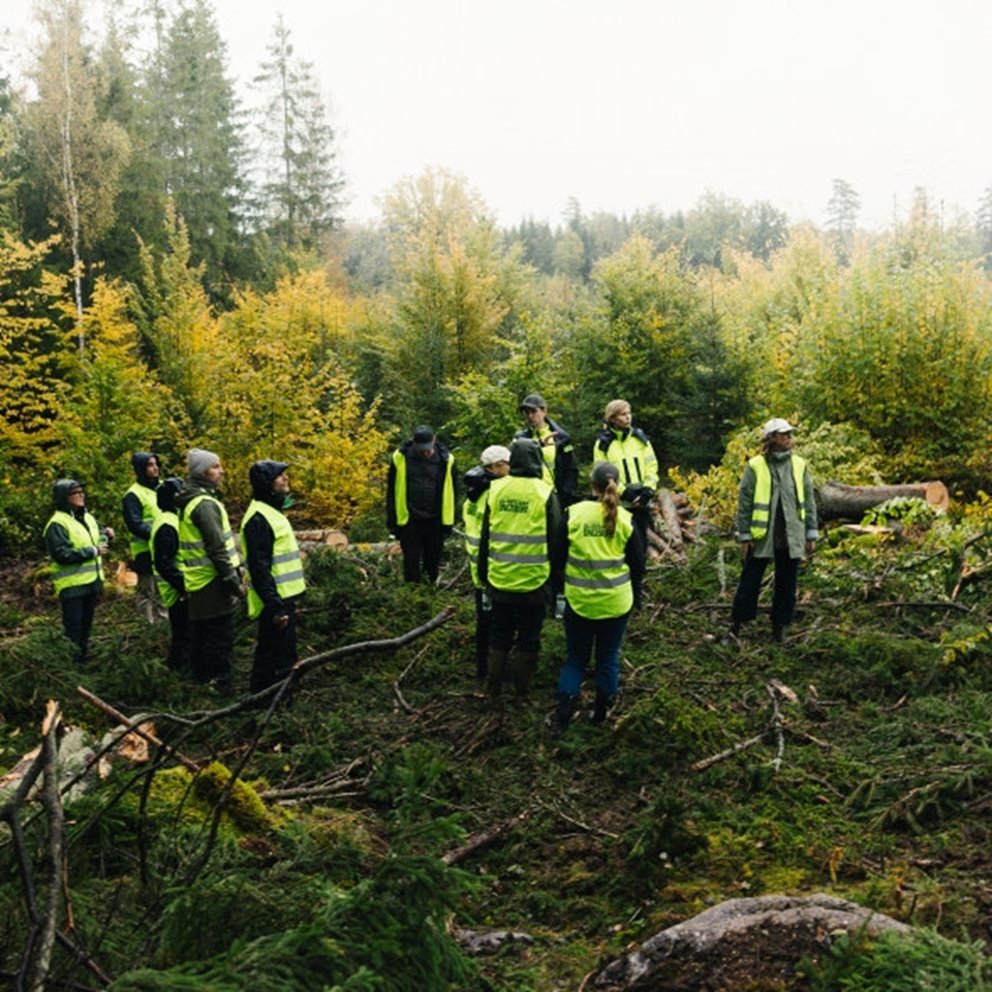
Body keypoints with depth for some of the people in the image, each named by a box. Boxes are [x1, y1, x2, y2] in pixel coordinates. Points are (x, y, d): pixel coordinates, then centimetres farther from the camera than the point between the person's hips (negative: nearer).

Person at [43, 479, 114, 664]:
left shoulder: (88, 517, 11)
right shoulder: (57, 524, -16)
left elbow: (95, 539, 28)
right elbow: (62, 554, -25)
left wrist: (106, 534, 4)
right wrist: (93, 552, -21)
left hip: (92, 581, 8)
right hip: (72, 585, -8)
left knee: (86, 623, 19)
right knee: (73, 628, -3)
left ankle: (84, 655, 31)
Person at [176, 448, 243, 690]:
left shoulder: (190, 502, 14)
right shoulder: (205, 504, -18)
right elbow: (217, 548, -22)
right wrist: (233, 580, -17)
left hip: (197, 583, 10)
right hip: (213, 582, -10)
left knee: (201, 635, 18)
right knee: (220, 639, -5)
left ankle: (202, 679, 29)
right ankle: (222, 687, -2)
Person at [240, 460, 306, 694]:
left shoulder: (272, 511, 16)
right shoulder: (258, 518, -18)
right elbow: (259, 568, -23)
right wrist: (275, 607, -25)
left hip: (283, 598, 10)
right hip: (275, 604, -10)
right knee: (277, 663, -5)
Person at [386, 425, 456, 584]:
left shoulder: (445, 460, -4)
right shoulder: (400, 458, -7)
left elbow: (450, 492, 6)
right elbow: (392, 491, 1)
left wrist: (448, 522, 4)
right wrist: (392, 521, 0)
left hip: (435, 521, 1)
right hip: (409, 521, -1)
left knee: (433, 563, 13)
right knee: (411, 563, 3)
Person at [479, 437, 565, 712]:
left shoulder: (496, 490, -2)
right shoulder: (544, 494, -11)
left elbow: (485, 536, 6)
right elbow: (556, 540, -5)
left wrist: (484, 574, 16)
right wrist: (556, 577, 7)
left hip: (500, 580, 3)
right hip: (534, 582, -3)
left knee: (499, 638, 15)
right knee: (527, 641, 10)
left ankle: (495, 694, 20)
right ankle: (521, 696, 17)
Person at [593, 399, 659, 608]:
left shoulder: (640, 438, 7)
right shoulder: (603, 443, -4)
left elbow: (652, 466, 7)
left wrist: (648, 489, -8)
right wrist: (624, 492, -15)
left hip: (641, 503, 4)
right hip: (618, 504, -4)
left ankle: (637, 594, 21)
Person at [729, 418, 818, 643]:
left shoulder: (799, 465, 4)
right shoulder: (755, 467, -5)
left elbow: (809, 502, 8)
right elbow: (744, 503, -3)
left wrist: (811, 534, 5)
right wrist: (744, 536, -4)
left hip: (791, 538, 3)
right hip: (761, 537, -3)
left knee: (787, 585, 10)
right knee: (750, 582, 6)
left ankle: (780, 626, 23)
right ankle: (736, 623, 20)